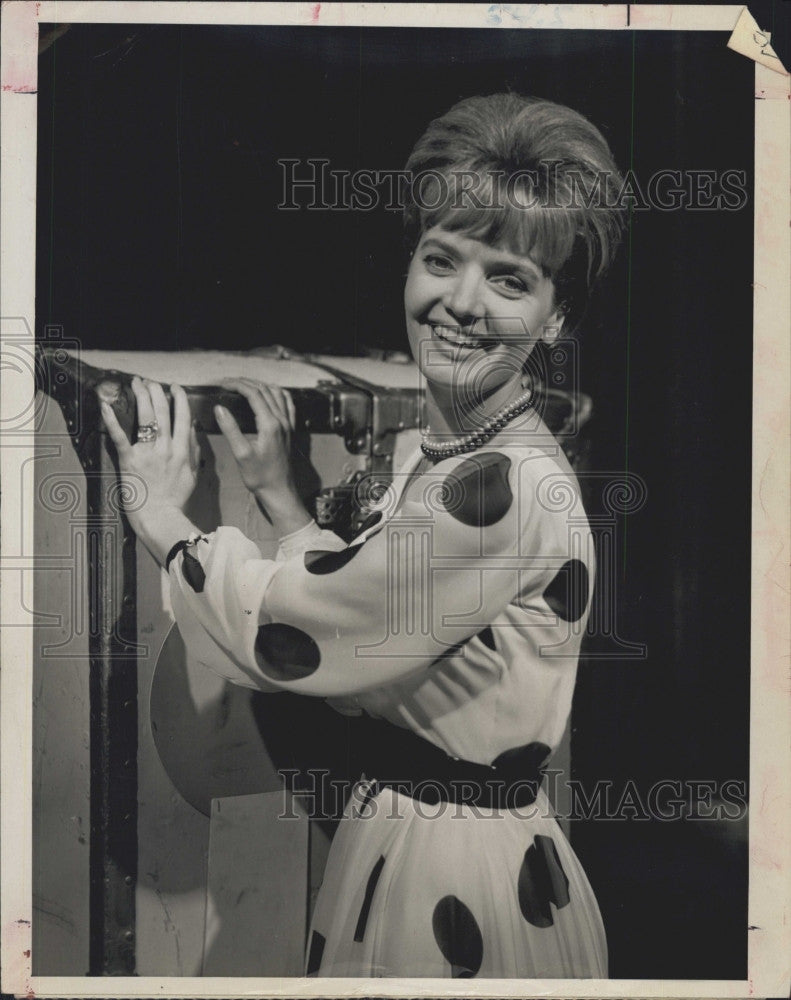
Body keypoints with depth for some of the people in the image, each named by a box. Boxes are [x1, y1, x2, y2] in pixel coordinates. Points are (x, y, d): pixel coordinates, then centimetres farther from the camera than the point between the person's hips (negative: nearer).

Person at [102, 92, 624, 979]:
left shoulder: (510, 489, -26)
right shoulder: (442, 454, 4)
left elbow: (283, 634, -19)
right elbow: (351, 637, 8)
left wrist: (162, 520, -5)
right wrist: (277, 495, 7)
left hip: (461, 896, -8)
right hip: (404, 845, 8)